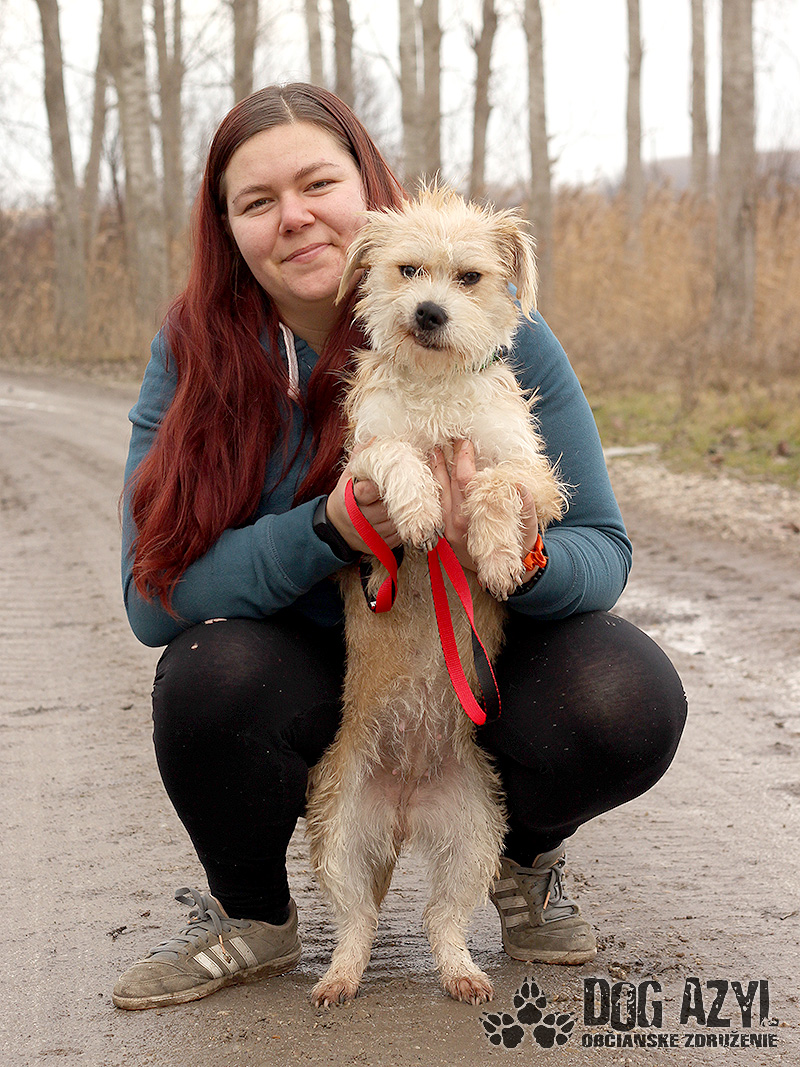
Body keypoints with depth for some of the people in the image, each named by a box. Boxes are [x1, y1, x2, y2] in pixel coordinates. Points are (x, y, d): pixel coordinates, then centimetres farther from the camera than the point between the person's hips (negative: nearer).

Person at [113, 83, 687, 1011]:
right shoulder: (195, 358, -13)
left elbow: (602, 549, -15)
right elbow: (153, 596, -20)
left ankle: (527, 854, 8)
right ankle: (250, 918, 0)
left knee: (629, 702, -29)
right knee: (210, 676, -32)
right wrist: (327, 530, -35)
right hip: (309, 676, 0)